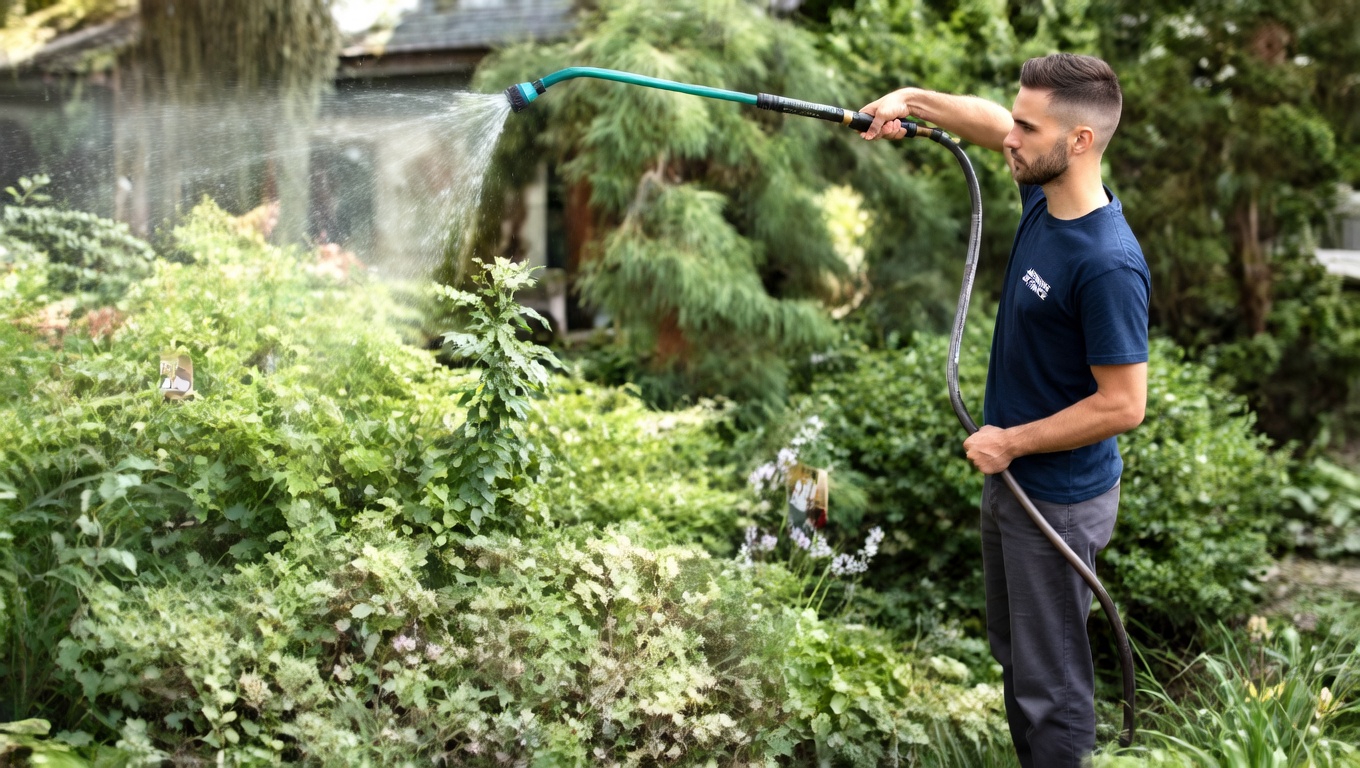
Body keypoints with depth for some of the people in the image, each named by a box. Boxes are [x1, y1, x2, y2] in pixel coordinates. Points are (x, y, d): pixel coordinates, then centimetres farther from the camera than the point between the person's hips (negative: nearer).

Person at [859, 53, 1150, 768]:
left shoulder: (1108, 264, -29)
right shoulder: (1045, 194, -4)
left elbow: (1122, 405, -26)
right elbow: (989, 121, 15)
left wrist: (1011, 442, -18)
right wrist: (913, 99, 0)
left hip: (1060, 500, -9)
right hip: (1009, 478, 9)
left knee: (1051, 682, 4)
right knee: (1014, 653, 24)